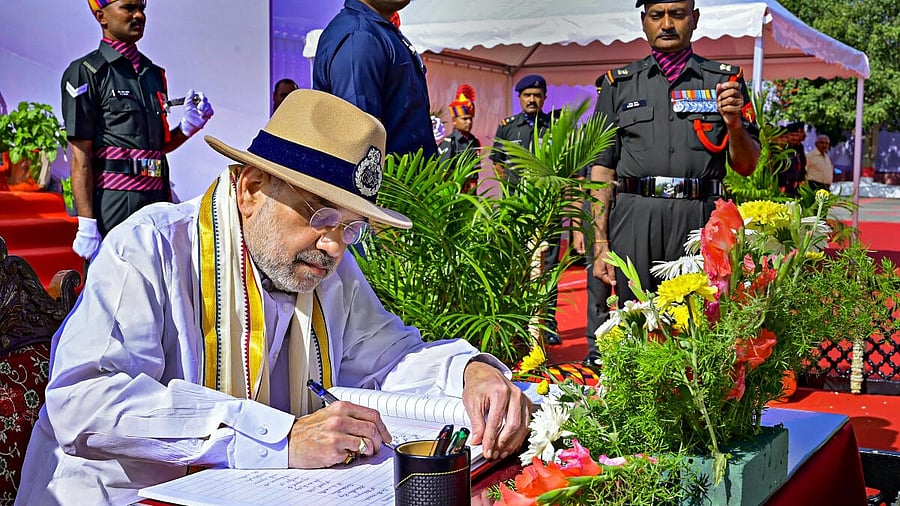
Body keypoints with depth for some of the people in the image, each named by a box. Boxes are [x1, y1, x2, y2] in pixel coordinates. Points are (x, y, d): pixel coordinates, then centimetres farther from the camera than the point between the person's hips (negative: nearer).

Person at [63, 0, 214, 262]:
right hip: (113, 202, -6)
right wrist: (86, 225, -15)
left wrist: (188, 125, 3)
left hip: (157, 197, 6)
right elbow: (80, 157, -9)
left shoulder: (154, 73, 17)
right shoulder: (86, 72, -3)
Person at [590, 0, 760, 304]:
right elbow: (603, 167, 7)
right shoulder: (619, 83, 12)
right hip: (633, 221, 0)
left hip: (700, 220, 0)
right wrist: (600, 244, -2)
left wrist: (735, 124, -8)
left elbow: (746, 167, 13)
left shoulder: (726, 79, 12)